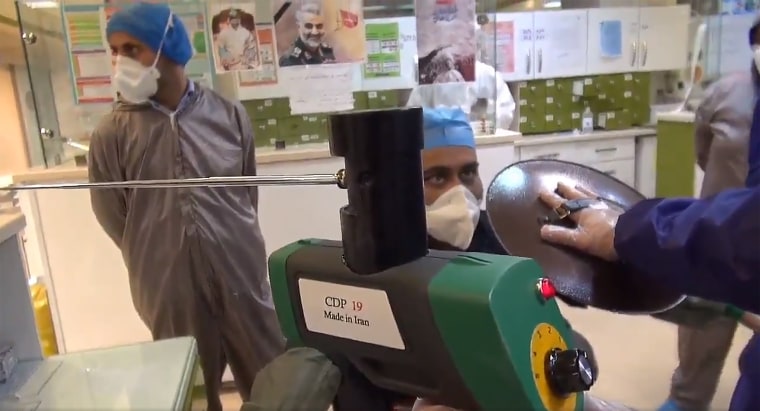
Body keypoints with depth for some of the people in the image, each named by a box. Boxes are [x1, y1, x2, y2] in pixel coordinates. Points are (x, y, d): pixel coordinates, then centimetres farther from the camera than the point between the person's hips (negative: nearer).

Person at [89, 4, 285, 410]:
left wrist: (237, 243, 11)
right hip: (169, 288, -1)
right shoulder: (112, 133, -4)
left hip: (241, 274, 1)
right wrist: (157, 258, 9)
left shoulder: (229, 115, 0)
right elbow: (112, 214, 5)